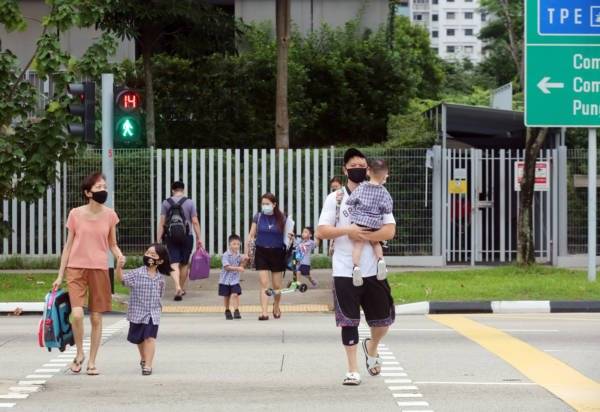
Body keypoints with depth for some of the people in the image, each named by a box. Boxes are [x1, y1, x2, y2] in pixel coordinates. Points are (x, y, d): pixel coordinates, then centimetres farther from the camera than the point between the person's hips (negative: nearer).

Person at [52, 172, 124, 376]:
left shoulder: (110, 215, 2)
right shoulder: (76, 214, -1)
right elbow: (68, 245, 5)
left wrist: (119, 255, -11)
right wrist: (60, 276, 5)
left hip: (99, 269, 2)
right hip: (76, 268, -2)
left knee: (96, 318, 5)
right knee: (77, 314, -18)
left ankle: (92, 362, 17)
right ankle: (79, 353, 5)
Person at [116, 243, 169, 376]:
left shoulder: (160, 278, 2)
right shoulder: (137, 273, -8)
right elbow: (122, 279, -19)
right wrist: (119, 267, -36)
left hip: (153, 314, 0)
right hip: (138, 312, 0)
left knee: (150, 338, -10)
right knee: (139, 339, 15)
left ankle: (148, 364, -8)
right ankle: (144, 358, 39)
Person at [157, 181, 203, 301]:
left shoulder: (166, 203, 2)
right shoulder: (190, 203, -1)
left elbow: (161, 223, 0)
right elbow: (195, 222, -3)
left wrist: (158, 240, 3)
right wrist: (199, 238, 2)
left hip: (171, 237, 0)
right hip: (186, 237, 0)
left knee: (174, 263, -3)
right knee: (184, 263, 13)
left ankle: (178, 287, -23)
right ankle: (182, 289, 23)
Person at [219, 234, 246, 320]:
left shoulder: (239, 256, 2)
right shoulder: (226, 255, -11)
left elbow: (241, 267, 2)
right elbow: (226, 267, -20)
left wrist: (243, 261, -14)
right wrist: (237, 268, -26)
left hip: (235, 280, 2)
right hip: (225, 280, -2)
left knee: (235, 294, -14)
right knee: (226, 296, 10)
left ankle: (236, 311, -14)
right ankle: (227, 311, 28)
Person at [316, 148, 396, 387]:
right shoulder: (335, 199, 3)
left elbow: (389, 231, -5)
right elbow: (322, 231, -4)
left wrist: (363, 236, -17)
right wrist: (347, 230, -18)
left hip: (373, 270, 2)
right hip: (345, 271, -2)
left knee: (383, 318, 8)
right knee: (349, 321, -3)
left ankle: (371, 348, 39)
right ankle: (353, 371, 4)